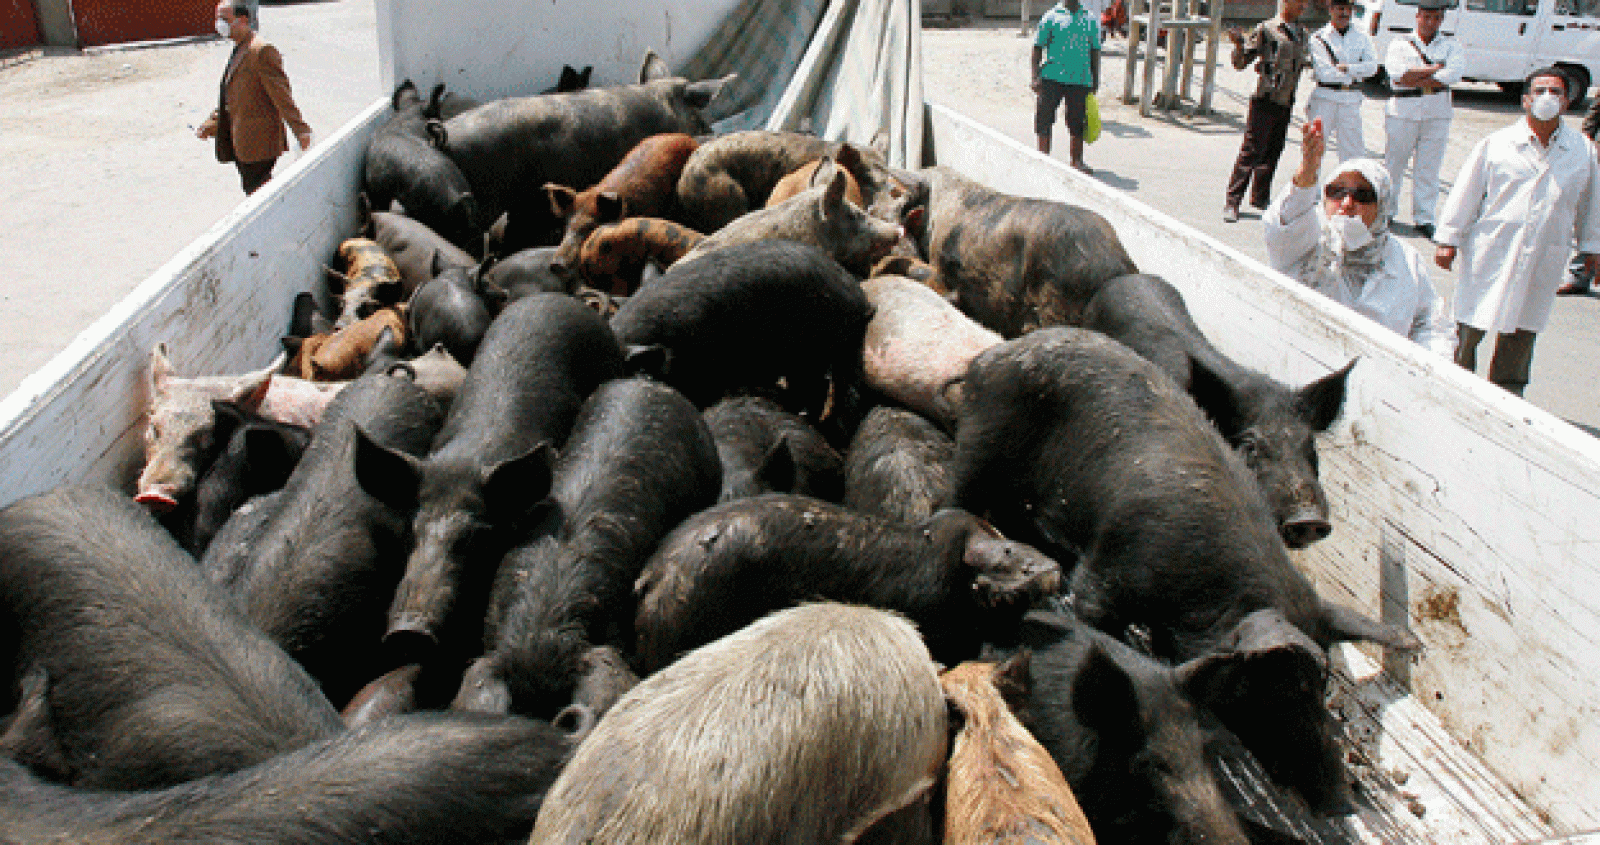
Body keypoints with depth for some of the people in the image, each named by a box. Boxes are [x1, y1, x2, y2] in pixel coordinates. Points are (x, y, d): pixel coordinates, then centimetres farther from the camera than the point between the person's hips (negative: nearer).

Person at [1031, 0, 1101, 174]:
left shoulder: (1091, 20, 12)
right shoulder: (1051, 17, 2)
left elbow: (1095, 51, 18)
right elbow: (1037, 48, 2)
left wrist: (1095, 80, 15)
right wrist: (1035, 77, -7)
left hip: (1080, 80, 2)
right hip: (1052, 77, -2)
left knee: (1077, 122, 5)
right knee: (1044, 118, -3)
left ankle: (1077, 160, 17)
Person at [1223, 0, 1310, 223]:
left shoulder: (1301, 32, 15)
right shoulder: (1266, 29, -6)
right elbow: (1240, 63, -8)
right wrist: (1238, 44, -23)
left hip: (1286, 102, 7)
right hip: (1266, 100, -7)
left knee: (1273, 151, 11)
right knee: (1251, 152, -8)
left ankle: (1260, 197, 23)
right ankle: (1232, 202, -4)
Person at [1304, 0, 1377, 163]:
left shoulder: (1361, 37, 11)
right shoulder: (1319, 38, -1)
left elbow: (1372, 66, -1)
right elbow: (1324, 74, -12)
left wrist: (1348, 68, -15)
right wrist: (1354, 76, -4)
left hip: (1351, 101, 3)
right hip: (1325, 98, -3)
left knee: (1354, 149, 4)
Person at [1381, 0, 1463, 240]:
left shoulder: (1451, 46, 11)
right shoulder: (1400, 43, 7)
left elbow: (1454, 74, -9)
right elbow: (1397, 72, -12)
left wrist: (1414, 80, -13)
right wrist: (1434, 69, -10)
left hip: (1437, 115, 1)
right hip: (1402, 112, -1)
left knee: (1428, 168, 2)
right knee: (1393, 163, 2)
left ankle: (1424, 218, 8)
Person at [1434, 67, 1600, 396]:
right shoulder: (1496, 144, -2)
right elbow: (1466, 193, 1)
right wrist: (1448, 239, 0)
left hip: (1543, 262, 3)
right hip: (1491, 254, -2)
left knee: (1523, 331, 12)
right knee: (1471, 326, 2)